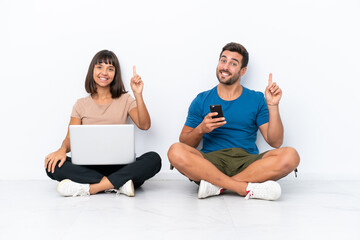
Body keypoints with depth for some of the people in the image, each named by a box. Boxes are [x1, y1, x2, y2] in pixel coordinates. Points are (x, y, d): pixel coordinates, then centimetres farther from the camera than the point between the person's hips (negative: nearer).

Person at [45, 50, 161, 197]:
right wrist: (63, 149, -18)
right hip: (88, 167, 1)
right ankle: (118, 184, -28)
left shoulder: (125, 100, 10)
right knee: (53, 166, -26)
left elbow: (144, 125, -5)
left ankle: (88, 188, -32)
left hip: (119, 166, 0)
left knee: (154, 159, -30)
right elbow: (70, 137, 5)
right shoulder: (81, 105, 13)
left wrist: (138, 95, -15)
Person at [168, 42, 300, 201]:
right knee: (175, 151, -30)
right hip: (211, 161, 0)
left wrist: (273, 106, -8)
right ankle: (247, 188, -30)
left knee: (290, 156, -26)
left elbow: (275, 142, 2)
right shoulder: (202, 101, 12)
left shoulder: (257, 100, 11)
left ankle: (217, 185, -26)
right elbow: (185, 144, 9)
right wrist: (200, 129, -12)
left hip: (247, 162, 1)